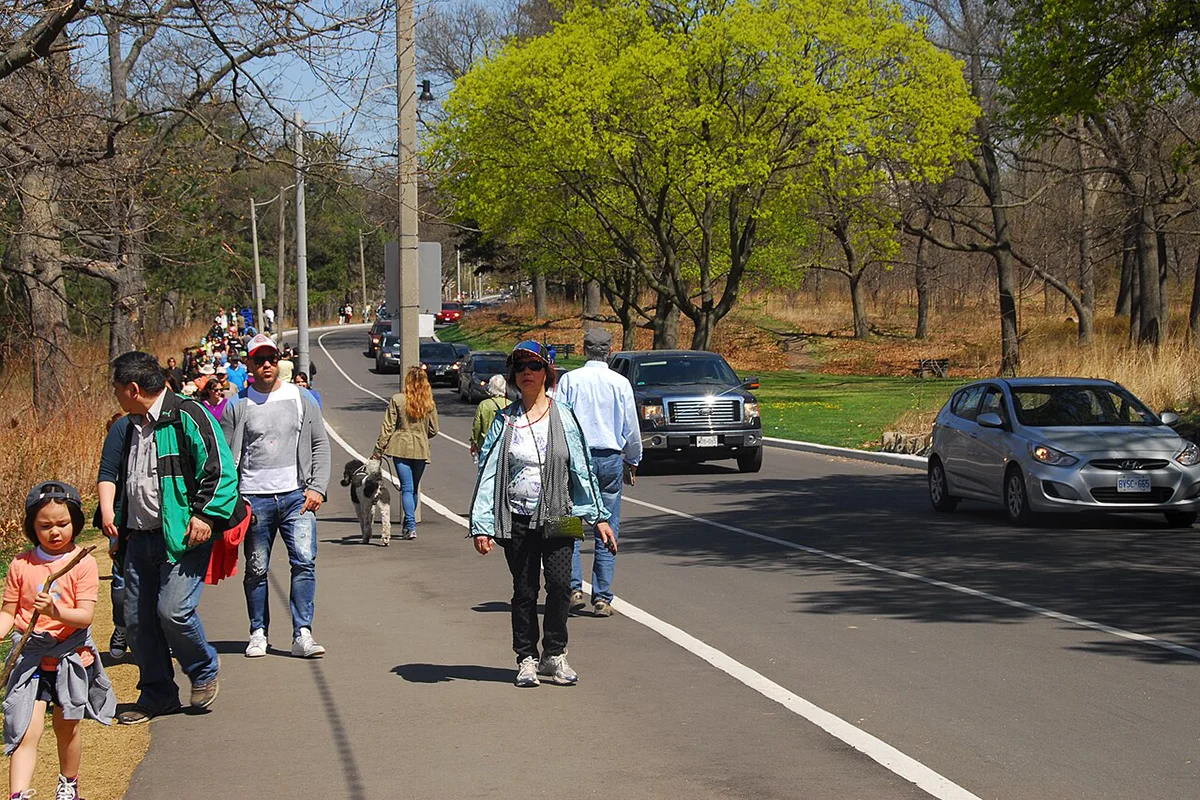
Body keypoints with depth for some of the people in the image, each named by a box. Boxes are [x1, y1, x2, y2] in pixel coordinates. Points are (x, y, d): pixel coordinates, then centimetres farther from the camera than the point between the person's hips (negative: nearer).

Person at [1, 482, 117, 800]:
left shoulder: (83, 564, -8)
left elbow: (86, 616, -13)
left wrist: (55, 611, -30)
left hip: (71, 657, 0)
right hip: (30, 659, 0)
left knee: (66, 727, 15)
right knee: (27, 732, -9)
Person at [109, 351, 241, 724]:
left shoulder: (187, 415, -8)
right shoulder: (132, 427, 18)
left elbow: (221, 469, -12)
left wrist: (206, 514, -18)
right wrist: (118, 528, 26)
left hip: (182, 537, -8)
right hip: (139, 539, 8)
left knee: (173, 610, -17)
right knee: (137, 619, 6)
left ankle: (204, 670, 9)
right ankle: (157, 694, 19)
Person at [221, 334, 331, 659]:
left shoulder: (302, 399, 8)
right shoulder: (237, 405, 4)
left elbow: (320, 445, 10)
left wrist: (317, 488, -1)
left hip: (297, 495, 0)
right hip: (255, 498, 0)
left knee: (304, 561, -10)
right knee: (256, 569, 6)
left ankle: (302, 634, -8)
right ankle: (258, 633, 18)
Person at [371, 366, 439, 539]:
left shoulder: (397, 399, -8)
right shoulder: (429, 403, -2)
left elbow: (388, 427, -7)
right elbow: (434, 430, 4)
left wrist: (378, 450, -1)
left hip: (401, 447, -2)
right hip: (421, 450, 2)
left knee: (407, 488, -1)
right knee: (415, 488, 15)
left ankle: (411, 526, -10)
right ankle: (408, 525, 25)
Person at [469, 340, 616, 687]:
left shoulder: (563, 417, 5)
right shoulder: (504, 421, 4)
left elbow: (582, 468, 6)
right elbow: (488, 473, 1)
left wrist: (599, 517, 3)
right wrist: (482, 525, -6)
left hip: (557, 518, 0)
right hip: (517, 519, 0)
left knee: (560, 584, -10)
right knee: (524, 591, 4)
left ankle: (554, 655, 6)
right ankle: (527, 659, 17)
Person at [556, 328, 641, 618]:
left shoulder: (569, 380, -2)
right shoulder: (621, 383, 1)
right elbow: (632, 428, 7)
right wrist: (632, 463, 20)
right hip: (610, 459, 1)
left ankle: (574, 588, -3)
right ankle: (602, 599, 3)